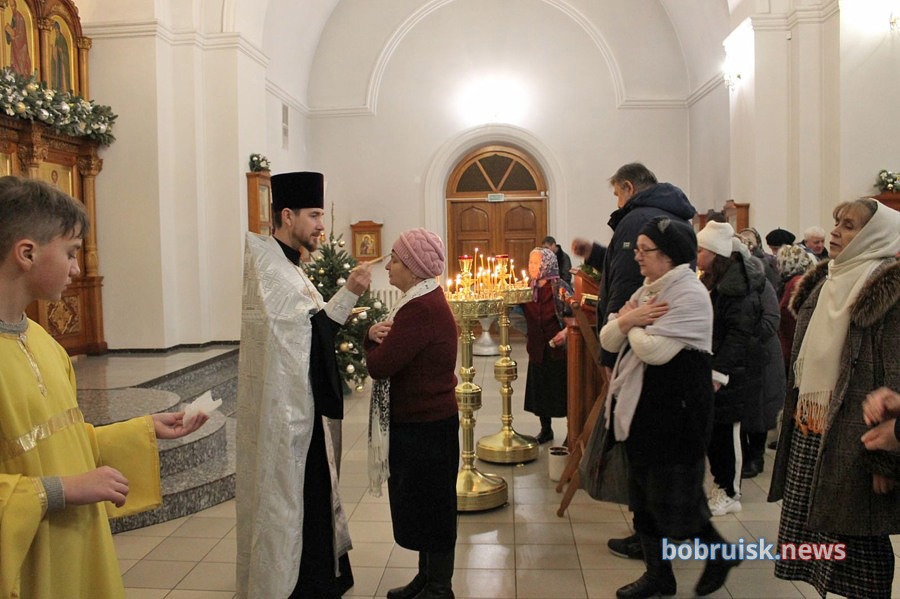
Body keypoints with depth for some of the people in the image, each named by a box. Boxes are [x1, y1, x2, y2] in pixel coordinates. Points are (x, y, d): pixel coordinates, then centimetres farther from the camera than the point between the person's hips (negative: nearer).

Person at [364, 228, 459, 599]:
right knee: (420, 502, 19)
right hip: (419, 419, 10)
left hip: (425, 426, -10)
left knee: (429, 503, 4)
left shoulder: (421, 309, -24)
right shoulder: (424, 300, 10)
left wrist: (372, 339, -5)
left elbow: (379, 365, -26)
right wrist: (376, 335, -11)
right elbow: (396, 354, 10)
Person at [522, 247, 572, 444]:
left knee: (561, 388, -1)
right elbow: (524, 316, 17)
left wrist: (565, 332, -23)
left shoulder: (560, 287, -9)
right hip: (537, 348, 6)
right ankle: (545, 430, 27)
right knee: (540, 389, 12)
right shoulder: (528, 288, 8)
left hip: (558, 347, -5)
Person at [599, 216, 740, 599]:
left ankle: (719, 551, 29)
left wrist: (631, 324, -8)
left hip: (675, 410, -9)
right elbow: (607, 339, 7)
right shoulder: (647, 290, 12)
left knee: (674, 498, 2)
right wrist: (629, 320, -13)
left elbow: (654, 349, -26)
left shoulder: (690, 295, -16)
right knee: (643, 494, 15)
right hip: (639, 406, 9)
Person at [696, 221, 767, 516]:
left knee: (726, 430, 1)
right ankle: (721, 484, 26)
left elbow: (739, 332, -21)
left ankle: (730, 494, 14)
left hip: (731, 373, -9)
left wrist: (719, 371, -22)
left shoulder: (738, 285, -17)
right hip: (710, 365, 9)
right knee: (713, 429, 13)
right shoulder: (711, 281, 12)